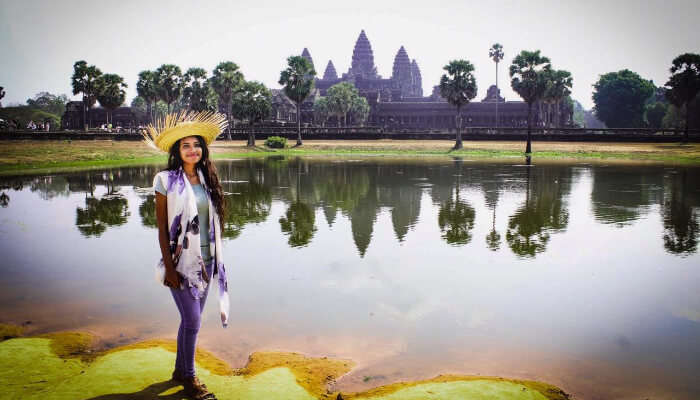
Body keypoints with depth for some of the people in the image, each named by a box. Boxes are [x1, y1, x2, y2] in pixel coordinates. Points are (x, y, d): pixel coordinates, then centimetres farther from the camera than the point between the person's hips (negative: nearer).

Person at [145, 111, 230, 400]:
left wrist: (215, 260, 11)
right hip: (181, 260, -5)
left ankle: (180, 370, 32)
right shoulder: (166, 180, -7)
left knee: (191, 318, 14)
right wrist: (168, 267, -11)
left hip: (205, 261, 5)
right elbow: (162, 227, -7)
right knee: (192, 320, -4)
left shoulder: (206, 179, 7)